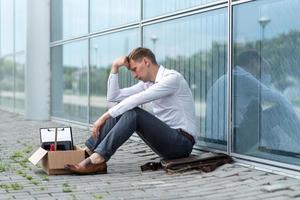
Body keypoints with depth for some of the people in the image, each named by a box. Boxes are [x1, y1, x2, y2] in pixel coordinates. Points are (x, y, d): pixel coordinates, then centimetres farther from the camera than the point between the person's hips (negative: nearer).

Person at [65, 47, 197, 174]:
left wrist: (105, 117, -22)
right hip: (165, 138, 8)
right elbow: (113, 96, 11)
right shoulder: (147, 83, 13)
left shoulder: (172, 78, -13)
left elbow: (136, 100, -23)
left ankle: (96, 160, -29)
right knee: (120, 110, -3)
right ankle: (88, 151, -11)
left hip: (181, 143, -8)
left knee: (133, 113, -26)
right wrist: (115, 67, 3)